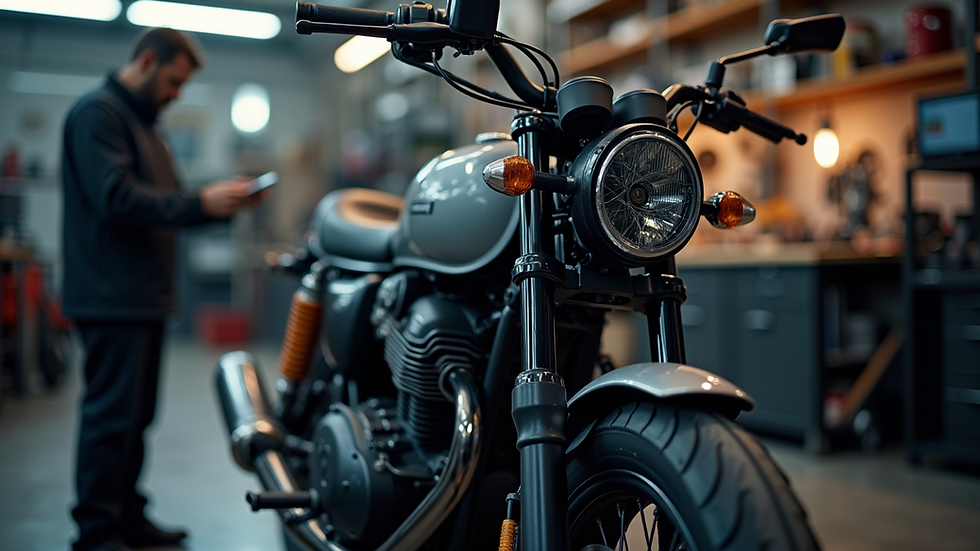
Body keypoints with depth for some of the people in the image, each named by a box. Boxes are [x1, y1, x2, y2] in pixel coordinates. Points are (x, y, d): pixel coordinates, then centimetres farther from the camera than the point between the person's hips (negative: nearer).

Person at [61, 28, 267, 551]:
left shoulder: (144, 123, 23)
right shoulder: (98, 111, -9)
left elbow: (163, 206, 22)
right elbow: (116, 198, -21)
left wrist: (224, 202, 7)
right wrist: (200, 203, -21)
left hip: (144, 296, 10)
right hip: (111, 295, -10)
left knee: (135, 415, 13)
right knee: (111, 416, -7)